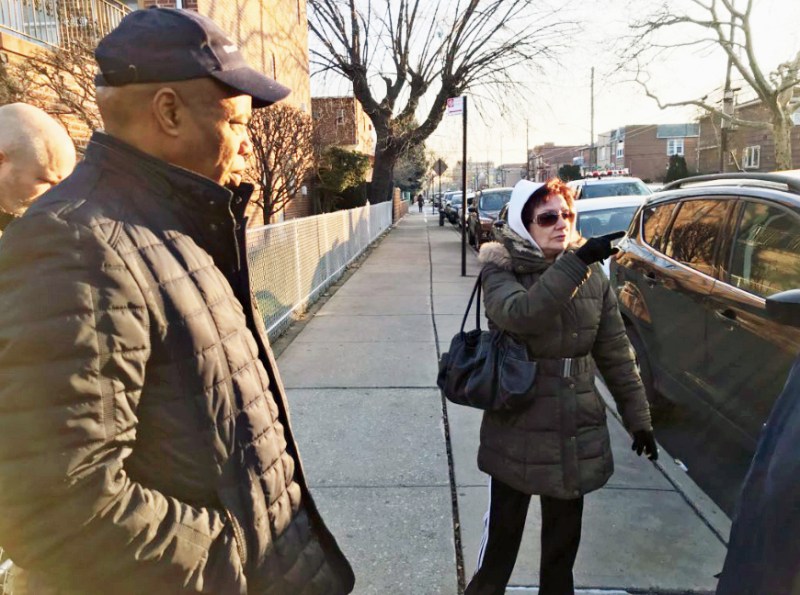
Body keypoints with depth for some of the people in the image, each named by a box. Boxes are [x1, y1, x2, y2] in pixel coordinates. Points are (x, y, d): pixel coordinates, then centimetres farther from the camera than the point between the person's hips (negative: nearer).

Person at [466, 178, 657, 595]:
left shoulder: (592, 274, 1)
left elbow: (616, 353, 6)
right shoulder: (501, 268, -10)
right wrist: (575, 263, -37)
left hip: (576, 434, 4)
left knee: (563, 541, 20)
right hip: (518, 435, -3)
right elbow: (517, 313, -33)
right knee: (502, 536, 13)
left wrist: (638, 418, 7)